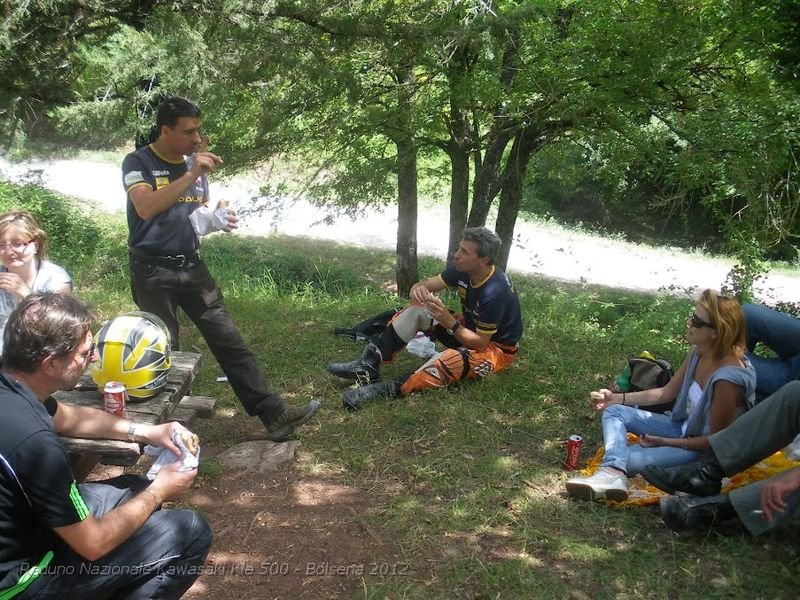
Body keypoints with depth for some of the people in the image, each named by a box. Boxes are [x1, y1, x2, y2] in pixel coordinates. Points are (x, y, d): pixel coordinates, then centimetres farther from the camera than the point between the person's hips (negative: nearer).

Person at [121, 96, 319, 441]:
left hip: (192, 267, 5)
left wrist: (221, 220, -1)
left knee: (230, 340, 0)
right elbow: (146, 207, -26)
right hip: (152, 271, -5)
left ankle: (273, 415, -1)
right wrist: (191, 174, -28)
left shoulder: (195, 163, 10)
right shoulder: (138, 163, -7)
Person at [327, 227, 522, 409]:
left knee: (450, 360, -42)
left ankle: (387, 389, -35)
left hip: (497, 348, -8)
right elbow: (425, 285, -7)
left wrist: (448, 321, -39)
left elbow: (480, 343, -27)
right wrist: (419, 289, -32)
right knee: (417, 308, -11)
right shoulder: (462, 269, -10)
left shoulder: (494, 293, -32)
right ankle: (369, 364, -19)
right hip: (471, 329, 8)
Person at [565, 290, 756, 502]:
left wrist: (665, 442, -16)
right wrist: (617, 398, 1)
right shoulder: (698, 352, -8)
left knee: (629, 458, -23)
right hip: (683, 427, 9)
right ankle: (613, 473, -27)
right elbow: (666, 392, 5)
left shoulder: (727, 379, -32)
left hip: (705, 449, -9)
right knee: (614, 412, -4)